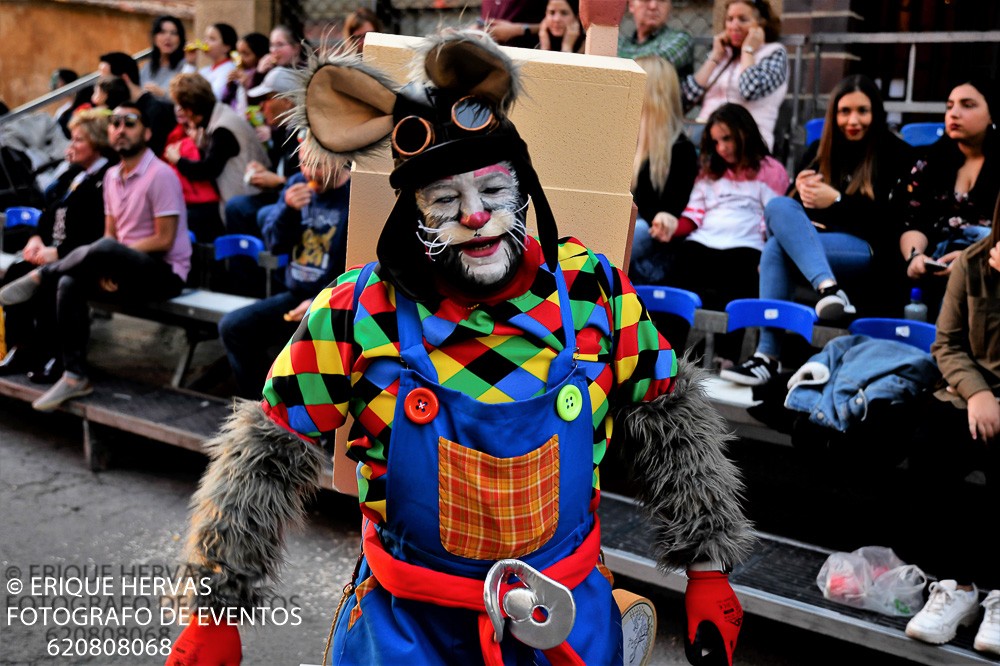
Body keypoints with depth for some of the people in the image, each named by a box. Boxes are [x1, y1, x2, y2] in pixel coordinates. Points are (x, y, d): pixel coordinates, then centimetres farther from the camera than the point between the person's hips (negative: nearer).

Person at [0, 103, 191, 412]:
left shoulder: (160, 175, -13)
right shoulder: (112, 176, 12)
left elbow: (164, 241, -17)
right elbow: (110, 233, 10)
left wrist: (107, 257, -12)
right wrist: (104, 267, -11)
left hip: (165, 273, -7)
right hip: (126, 268, 8)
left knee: (105, 249, -34)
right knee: (70, 284, -16)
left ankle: (41, 277, -7)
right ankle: (75, 377, -11)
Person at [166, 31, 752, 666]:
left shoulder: (594, 289, -13)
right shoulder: (357, 316, -17)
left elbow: (670, 422, 0)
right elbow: (267, 455, -7)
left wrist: (708, 570, 3)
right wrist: (217, 612, -3)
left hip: (573, 614, 2)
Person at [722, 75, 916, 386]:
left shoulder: (897, 154, 3)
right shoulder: (819, 150, 18)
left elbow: (893, 221, -7)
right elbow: (792, 204, 17)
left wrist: (837, 200, -16)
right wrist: (799, 190, -7)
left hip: (872, 254, -6)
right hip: (821, 242, 6)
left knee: (777, 247, -27)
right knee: (778, 206, -23)